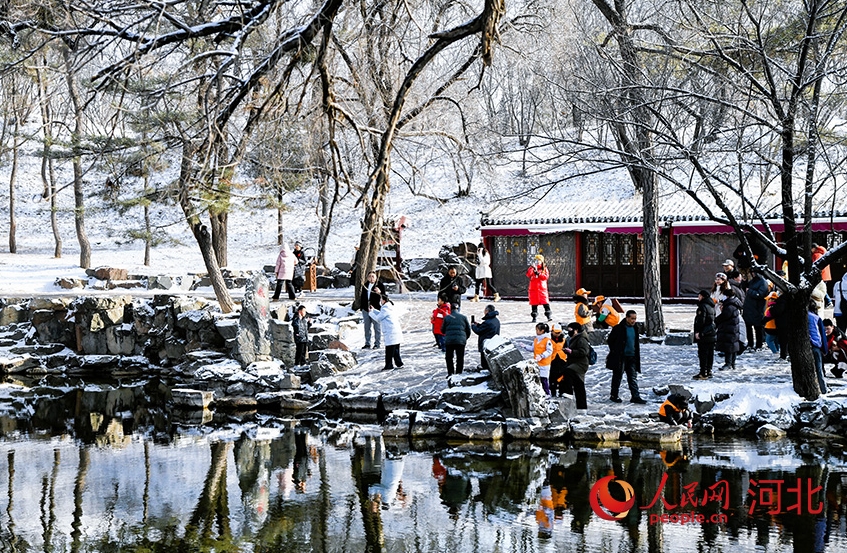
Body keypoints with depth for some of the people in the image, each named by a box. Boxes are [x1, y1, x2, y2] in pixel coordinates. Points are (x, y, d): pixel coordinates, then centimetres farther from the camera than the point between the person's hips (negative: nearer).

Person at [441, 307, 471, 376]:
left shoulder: (447, 317, 6)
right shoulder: (463, 317, 8)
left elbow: (442, 330, 11)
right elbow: (468, 330, 11)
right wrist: (465, 338, 27)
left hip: (449, 340, 0)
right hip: (461, 341, 0)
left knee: (449, 358, 9)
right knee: (460, 358, 7)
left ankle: (450, 373, 4)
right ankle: (458, 373, 4)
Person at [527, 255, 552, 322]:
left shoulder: (544, 269, 8)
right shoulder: (531, 268, 9)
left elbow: (546, 276, -7)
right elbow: (528, 275, -9)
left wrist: (538, 273, -15)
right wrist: (532, 268, -18)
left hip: (542, 288, -1)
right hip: (533, 289, 1)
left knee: (545, 302, -9)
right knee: (534, 303, 3)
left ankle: (549, 316, -9)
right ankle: (534, 317, 9)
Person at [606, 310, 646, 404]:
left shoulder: (635, 329, 9)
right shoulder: (619, 328, -11)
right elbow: (610, 340, -5)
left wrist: (637, 355, 14)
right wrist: (615, 352, -3)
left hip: (632, 357, 6)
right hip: (620, 357, -6)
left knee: (633, 378, 3)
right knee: (617, 376, 4)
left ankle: (635, 397, 2)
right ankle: (614, 395, 14)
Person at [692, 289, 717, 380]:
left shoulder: (703, 306, -14)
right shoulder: (712, 307, 14)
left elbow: (700, 320, -20)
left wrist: (697, 332, -17)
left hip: (704, 335, -9)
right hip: (712, 334, 9)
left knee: (703, 353, -7)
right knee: (710, 353, 13)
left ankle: (703, 373, -8)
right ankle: (709, 371, 18)